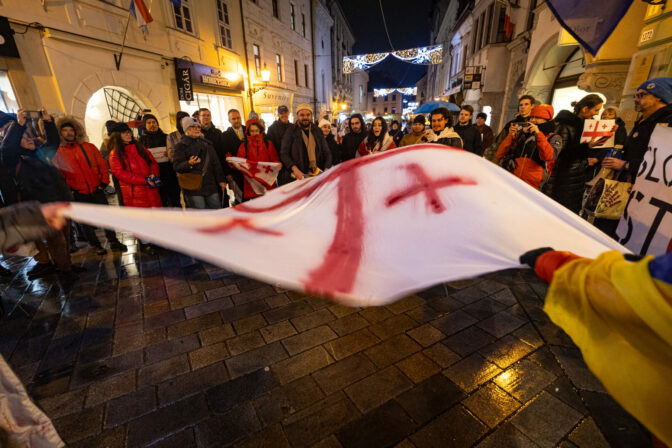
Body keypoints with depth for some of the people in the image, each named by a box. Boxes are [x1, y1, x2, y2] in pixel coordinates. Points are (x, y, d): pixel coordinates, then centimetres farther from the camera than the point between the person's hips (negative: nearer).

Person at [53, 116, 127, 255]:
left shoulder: (88, 147, 6)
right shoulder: (57, 152, 1)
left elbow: (102, 164, 6)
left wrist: (104, 181, -2)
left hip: (96, 189, 1)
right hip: (78, 194, -1)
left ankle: (113, 241, 15)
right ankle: (96, 245, 19)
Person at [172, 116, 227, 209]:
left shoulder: (206, 143, 18)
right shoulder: (181, 145, 1)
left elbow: (216, 163, 17)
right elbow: (176, 166, -6)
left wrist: (221, 180, 11)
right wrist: (189, 163, -26)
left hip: (210, 184, 5)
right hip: (193, 187, -5)